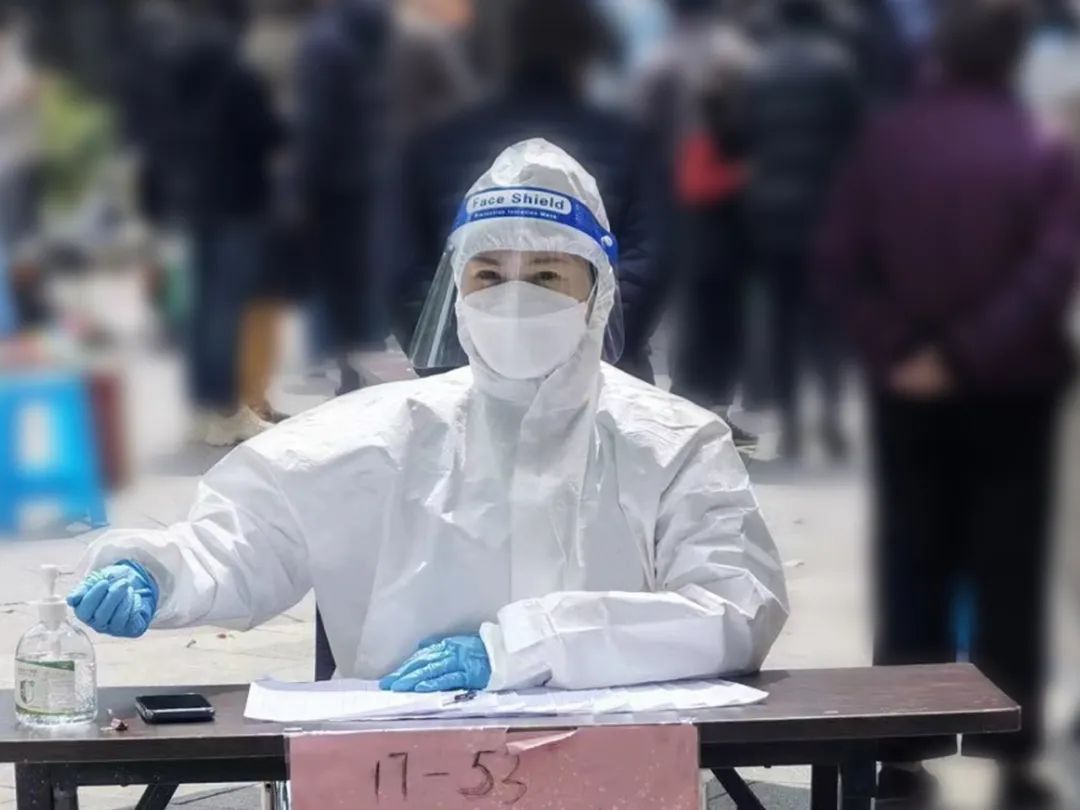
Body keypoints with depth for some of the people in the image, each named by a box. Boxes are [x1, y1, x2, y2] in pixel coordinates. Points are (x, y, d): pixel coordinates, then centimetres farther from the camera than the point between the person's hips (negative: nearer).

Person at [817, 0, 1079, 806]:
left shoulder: (886, 141, -2)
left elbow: (841, 261, -7)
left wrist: (895, 348, -8)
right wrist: (967, 354, -15)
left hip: (909, 390, 2)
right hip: (1010, 389, -2)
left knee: (912, 571, 10)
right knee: (1009, 577, 5)